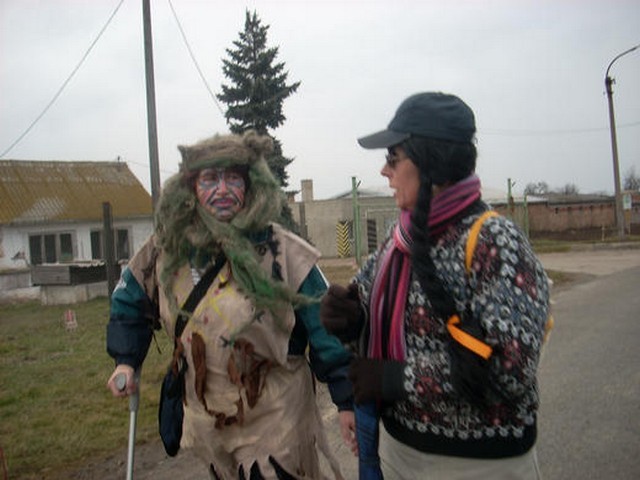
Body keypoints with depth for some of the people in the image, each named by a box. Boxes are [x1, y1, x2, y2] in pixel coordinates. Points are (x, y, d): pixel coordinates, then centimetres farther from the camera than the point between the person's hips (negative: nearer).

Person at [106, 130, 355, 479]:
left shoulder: (282, 252, -17)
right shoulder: (167, 249, -5)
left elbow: (327, 330, -13)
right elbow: (128, 302, 13)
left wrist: (347, 400, -11)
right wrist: (125, 360, 3)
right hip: (206, 419, 5)